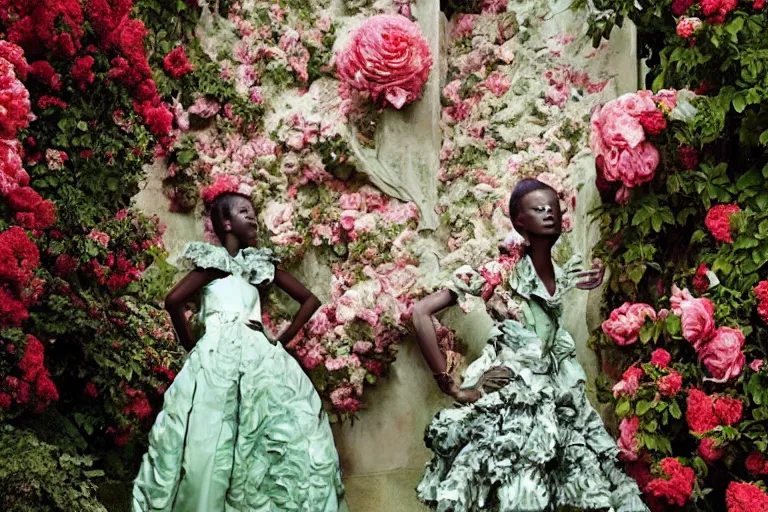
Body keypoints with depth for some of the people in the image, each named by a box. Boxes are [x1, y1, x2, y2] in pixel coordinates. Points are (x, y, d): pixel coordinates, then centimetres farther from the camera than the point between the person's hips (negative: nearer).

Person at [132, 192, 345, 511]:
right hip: (218, 359, -5)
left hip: (259, 358, 5)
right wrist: (192, 346, 1)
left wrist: (282, 340, 9)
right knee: (210, 443, -8)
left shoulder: (260, 263, 18)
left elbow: (310, 300, 20)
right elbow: (174, 301, -8)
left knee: (291, 434, -5)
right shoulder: (215, 260, 6)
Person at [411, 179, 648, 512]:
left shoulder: (562, 277, 7)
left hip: (554, 406, 6)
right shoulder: (499, 272, -10)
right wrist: (453, 387, -14)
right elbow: (421, 312, -15)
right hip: (505, 407, -6)